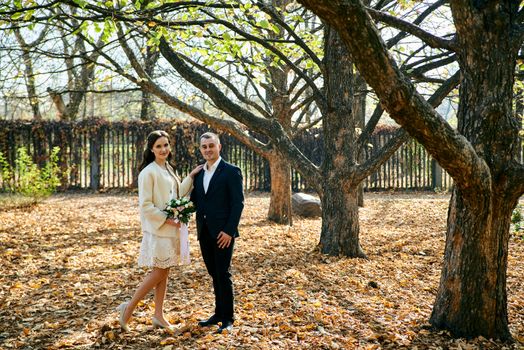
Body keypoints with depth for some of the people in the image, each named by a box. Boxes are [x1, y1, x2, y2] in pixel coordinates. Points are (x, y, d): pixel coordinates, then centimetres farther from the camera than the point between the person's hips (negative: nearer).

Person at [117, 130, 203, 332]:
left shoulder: (168, 169, 12)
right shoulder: (148, 172, -15)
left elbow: (177, 194, 16)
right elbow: (145, 205, -17)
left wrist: (190, 177, 10)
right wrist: (166, 219, -18)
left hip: (172, 228, 8)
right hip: (157, 229, -8)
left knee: (164, 272, 10)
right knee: (159, 272, -5)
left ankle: (158, 316, 18)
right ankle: (129, 308, 7)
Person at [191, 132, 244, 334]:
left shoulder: (231, 171, -7)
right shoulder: (199, 173, 13)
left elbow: (238, 203, -11)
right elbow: (195, 200, 13)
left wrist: (229, 230, -17)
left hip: (222, 232, -6)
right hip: (204, 232, 6)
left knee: (223, 274, -2)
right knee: (214, 274, 13)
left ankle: (227, 319, 10)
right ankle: (218, 314, 24)